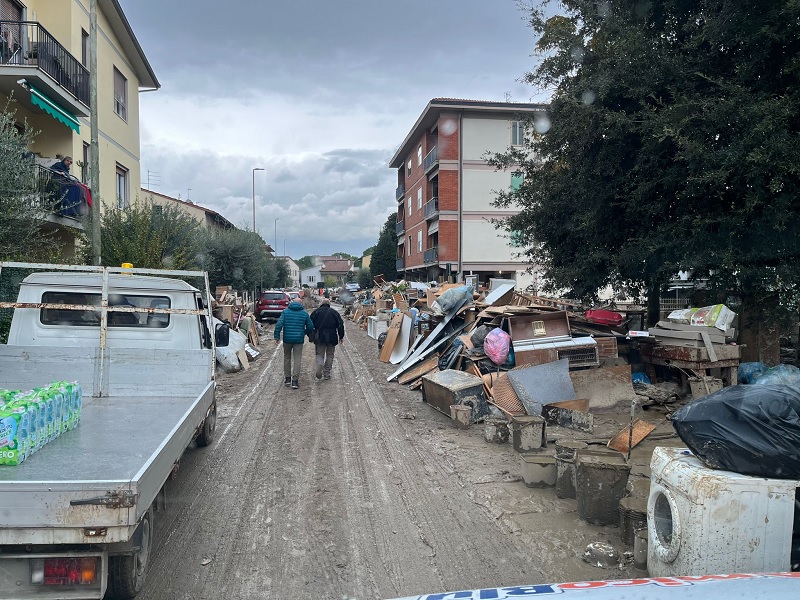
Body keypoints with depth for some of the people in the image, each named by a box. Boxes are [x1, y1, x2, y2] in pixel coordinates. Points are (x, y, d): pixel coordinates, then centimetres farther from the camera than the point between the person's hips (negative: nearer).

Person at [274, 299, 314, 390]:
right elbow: (310, 327, 5)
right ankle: (295, 381, -4)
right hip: (299, 340, 0)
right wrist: (306, 333, 25)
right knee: (297, 359, 1)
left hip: (287, 339, 0)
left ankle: (287, 378, 22)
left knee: (287, 358, 16)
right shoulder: (304, 313, 3)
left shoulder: (285, 311, 0)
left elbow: (279, 324, -9)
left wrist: (277, 336, -5)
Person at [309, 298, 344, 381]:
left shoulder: (316, 312, 3)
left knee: (319, 354, 7)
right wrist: (341, 336, 11)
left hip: (319, 337, 0)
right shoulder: (335, 312, 4)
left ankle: (319, 366, -23)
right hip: (331, 338, 0)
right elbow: (340, 325, 3)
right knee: (329, 355, 12)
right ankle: (327, 374, 13)